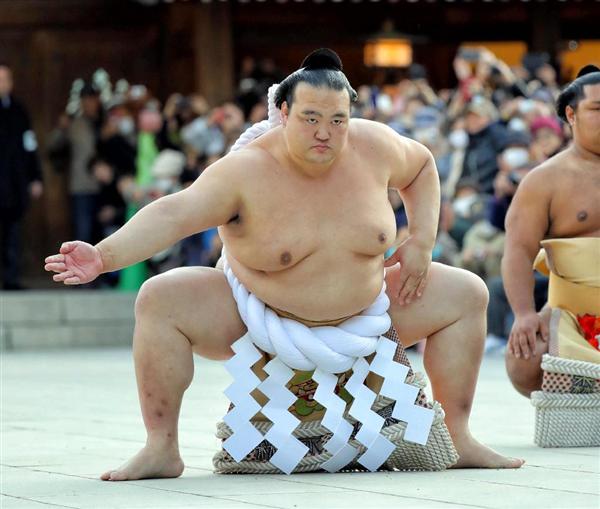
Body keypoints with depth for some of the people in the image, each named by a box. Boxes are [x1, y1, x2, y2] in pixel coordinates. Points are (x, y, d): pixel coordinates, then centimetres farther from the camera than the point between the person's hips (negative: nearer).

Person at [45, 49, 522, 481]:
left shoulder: (374, 145, -13)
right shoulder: (247, 171, -25)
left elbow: (422, 167, 10)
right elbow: (172, 215, -36)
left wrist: (422, 240, -3)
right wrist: (103, 256, -51)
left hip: (362, 314, 3)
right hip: (256, 317, -3)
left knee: (468, 294, -5)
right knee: (159, 300, -26)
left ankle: (460, 440, 7)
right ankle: (161, 449, -17)